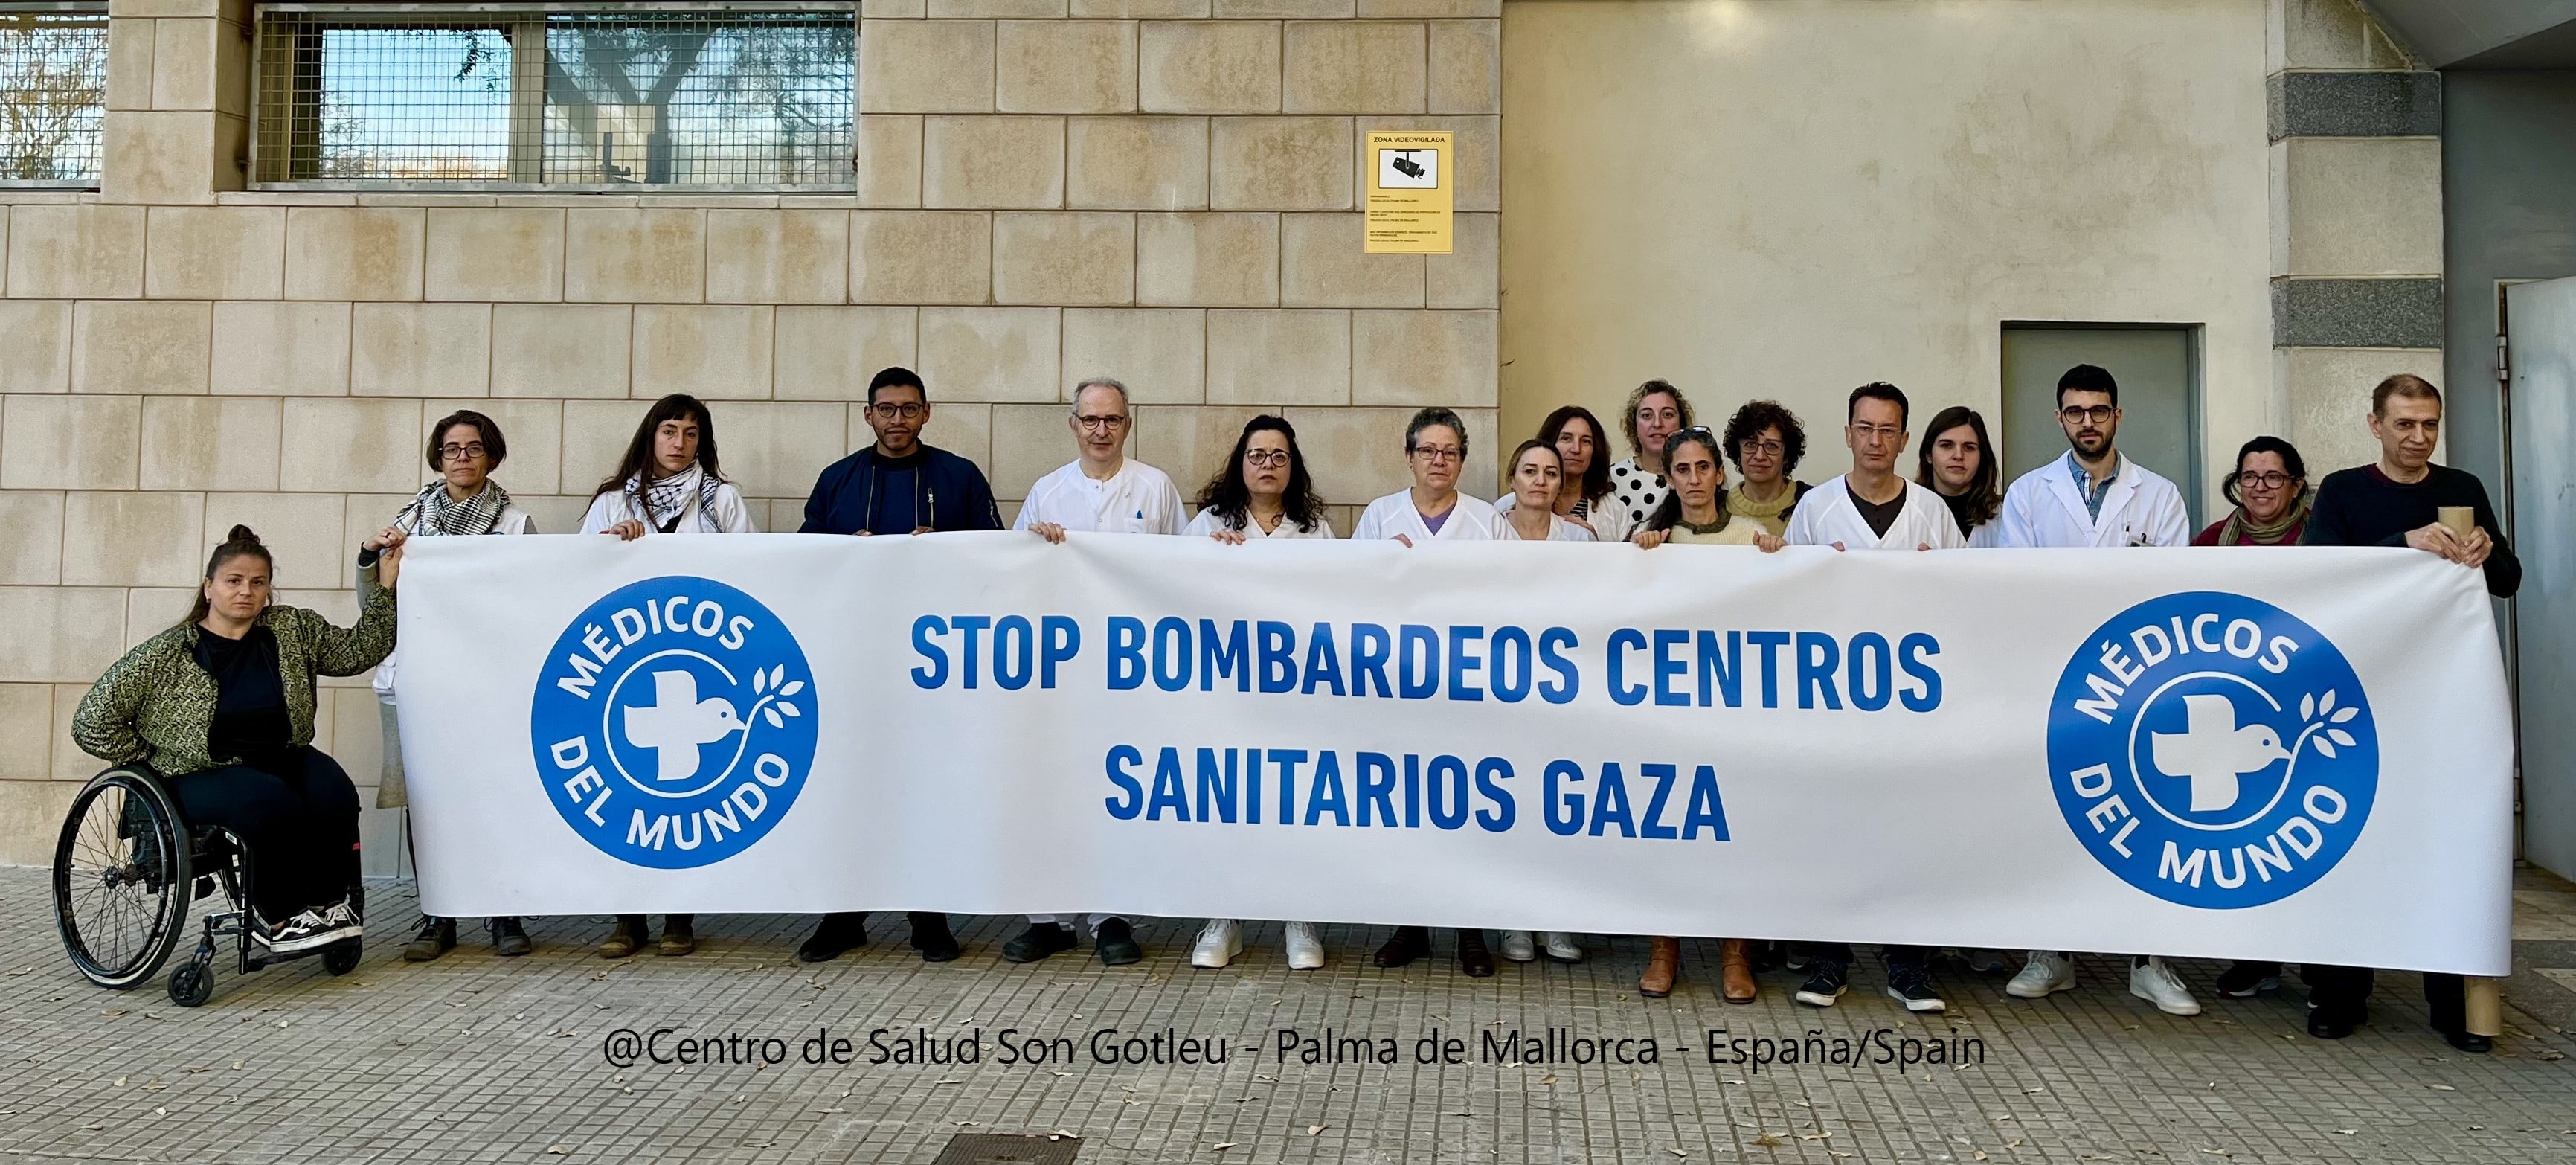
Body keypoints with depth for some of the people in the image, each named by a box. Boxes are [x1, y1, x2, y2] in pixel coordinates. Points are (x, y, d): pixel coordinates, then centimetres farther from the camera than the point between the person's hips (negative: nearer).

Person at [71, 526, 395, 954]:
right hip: (202, 774, -3)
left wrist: (384, 588, -1)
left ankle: (330, 903, -12)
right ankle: (278, 918, -17)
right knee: (273, 804, -35)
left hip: (283, 757, 4)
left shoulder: (293, 630, 8)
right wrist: (152, 758, 0)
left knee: (333, 792, -30)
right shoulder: (165, 655, -3)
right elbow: (92, 723, 1)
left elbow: (359, 650, 7)